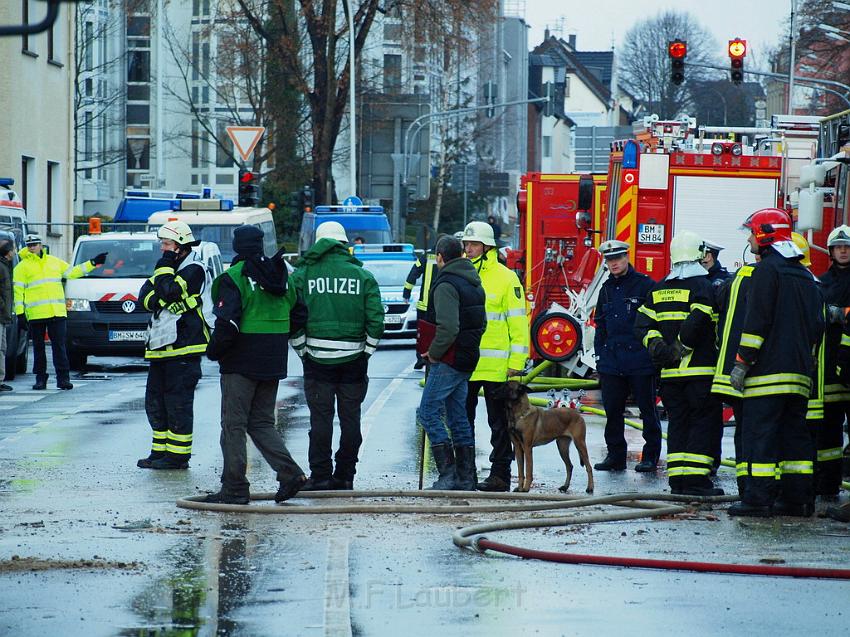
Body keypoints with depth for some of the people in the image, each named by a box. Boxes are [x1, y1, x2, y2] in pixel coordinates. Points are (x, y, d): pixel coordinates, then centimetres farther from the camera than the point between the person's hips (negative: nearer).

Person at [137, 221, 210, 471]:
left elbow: (168, 291, -21)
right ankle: (160, 452, 19)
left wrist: (165, 267, -8)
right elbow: (146, 298, 9)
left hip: (183, 347, -9)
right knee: (155, 403, 12)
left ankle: (178, 455, -2)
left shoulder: (194, 270, -8)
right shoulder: (169, 267, 19)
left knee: (178, 404, -6)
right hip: (161, 348, 9)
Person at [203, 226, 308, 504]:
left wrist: (213, 350, -5)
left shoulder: (234, 278, -14)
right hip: (272, 364, 6)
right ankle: (290, 473, 3)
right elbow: (298, 315, 14)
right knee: (262, 422, 16)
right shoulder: (281, 278, 8)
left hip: (241, 363, -6)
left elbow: (227, 323, -21)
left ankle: (235, 488, 1)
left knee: (233, 424, 1)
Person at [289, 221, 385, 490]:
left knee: (321, 418, 2)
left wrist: (302, 351, 3)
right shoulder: (363, 276, 3)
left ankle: (320, 476, 0)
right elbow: (376, 319, -2)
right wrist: (366, 352, 6)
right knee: (350, 418, 8)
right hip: (353, 357, 1)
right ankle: (344, 476, 10)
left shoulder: (303, 275, 1)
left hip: (317, 357, -1)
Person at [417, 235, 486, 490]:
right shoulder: (474, 283, 14)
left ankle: (448, 475, -12)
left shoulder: (446, 285, -16)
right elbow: (481, 323, 20)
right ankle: (466, 478, 13)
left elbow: (448, 327, -25)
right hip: (468, 360, 9)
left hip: (449, 361, -9)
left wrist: (434, 352, -12)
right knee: (458, 417, 14)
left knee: (429, 413, -6)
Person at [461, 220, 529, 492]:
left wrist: (516, 363, -10)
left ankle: (500, 474, 6)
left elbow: (518, 323, -5)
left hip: (495, 366, -5)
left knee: (498, 423, 2)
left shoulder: (506, 278, -5)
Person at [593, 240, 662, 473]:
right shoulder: (607, 289, 15)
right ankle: (615, 455, 14)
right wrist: (600, 353, 15)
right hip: (611, 361, 6)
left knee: (647, 409, 2)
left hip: (640, 359, -6)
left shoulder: (645, 285, -3)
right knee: (612, 410, 7)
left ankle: (650, 456, 7)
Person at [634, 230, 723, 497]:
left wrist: (658, 346, 3)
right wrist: (682, 347, -10)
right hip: (701, 369, -6)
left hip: (670, 372, 6)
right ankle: (696, 479, -7)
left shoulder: (660, 289, 13)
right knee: (703, 422, -1)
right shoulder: (703, 286, -9)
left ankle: (677, 479, 9)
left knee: (677, 422, 11)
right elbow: (696, 322, -22)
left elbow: (643, 323, 7)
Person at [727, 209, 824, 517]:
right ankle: (799, 497, 10)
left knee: (760, 432, -7)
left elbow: (757, 321, -14)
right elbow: (817, 323, 20)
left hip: (768, 369, -8)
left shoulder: (767, 269, -8)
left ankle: (759, 497, -12)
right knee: (795, 431, 11)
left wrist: (742, 362, -12)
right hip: (799, 371, 8)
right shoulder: (805, 275, 18)